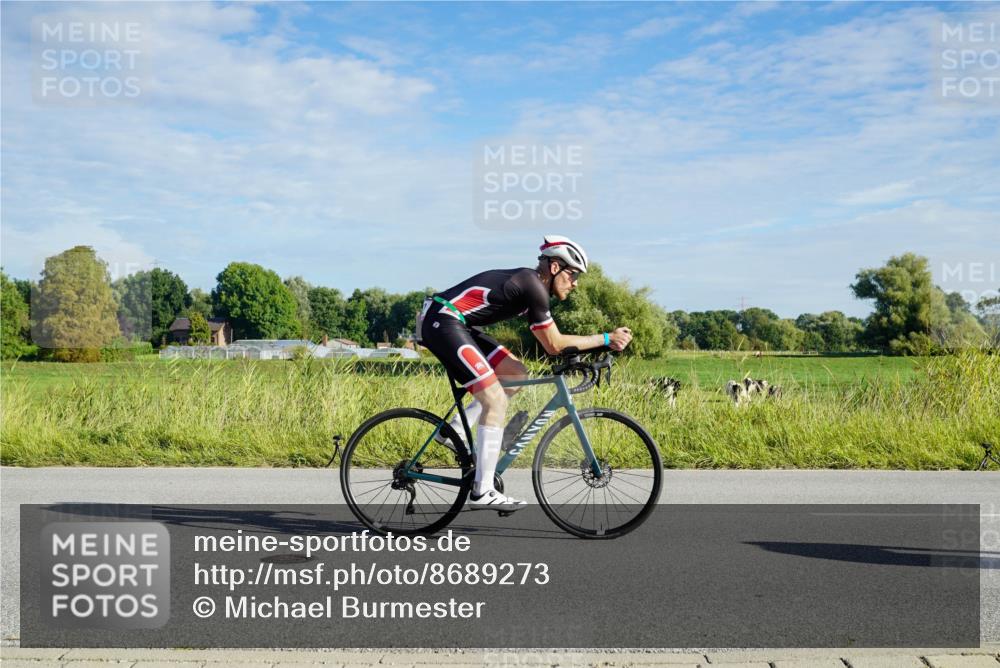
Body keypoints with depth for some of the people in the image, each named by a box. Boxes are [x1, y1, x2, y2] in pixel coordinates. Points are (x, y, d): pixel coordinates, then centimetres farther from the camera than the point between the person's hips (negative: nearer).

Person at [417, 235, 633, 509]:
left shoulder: (529, 284, 15)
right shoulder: (532, 285, -14)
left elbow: (550, 343, 19)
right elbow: (555, 344, -9)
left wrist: (601, 343, 13)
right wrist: (606, 338, -4)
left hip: (456, 324, 10)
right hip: (441, 322, -10)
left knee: (517, 375, 12)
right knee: (495, 400, -13)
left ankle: (455, 429, 11)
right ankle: (482, 492, -9)